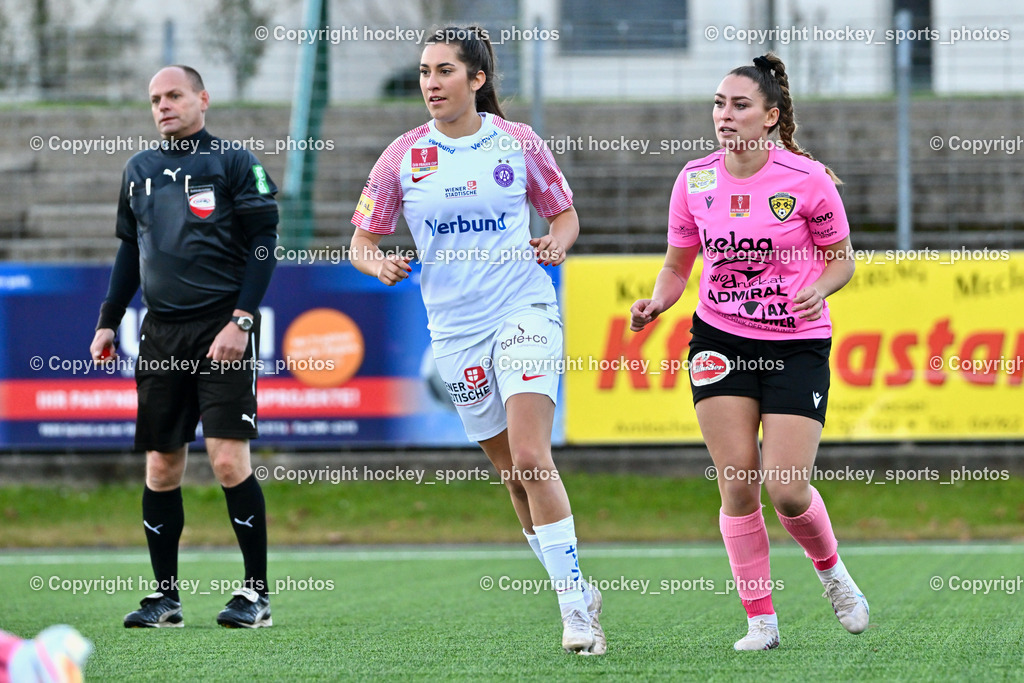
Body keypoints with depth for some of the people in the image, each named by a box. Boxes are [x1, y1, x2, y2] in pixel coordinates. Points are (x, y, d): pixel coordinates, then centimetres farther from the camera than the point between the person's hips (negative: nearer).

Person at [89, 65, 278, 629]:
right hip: (161, 331, 5)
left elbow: (262, 244, -4)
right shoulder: (139, 171, 16)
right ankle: (165, 595, 11)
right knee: (161, 466, 4)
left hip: (222, 329, -5)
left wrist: (240, 320, -13)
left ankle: (256, 593, -3)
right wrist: (107, 322, 15)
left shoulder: (233, 162, 0)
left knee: (228, 459, -12)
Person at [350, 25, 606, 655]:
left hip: (525, 312, -3)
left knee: (531, 458, -19)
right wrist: (381, 265, -14)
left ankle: (574, 605, -14)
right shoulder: (403, 156, 3)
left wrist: (558, 244, -9)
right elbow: (362, 242, 8)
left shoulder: (518, 142, 0)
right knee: (515, 476, 7)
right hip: (455, 330, 3)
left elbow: (564, 212, 13)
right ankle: (580, 594, 21)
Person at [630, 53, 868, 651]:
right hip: (720, 342, 3)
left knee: (788, 490, -9)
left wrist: (817, 291, -18)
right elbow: (677, 266, 10)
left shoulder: (808, 179, -10)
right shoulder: (695, 181, -1)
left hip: (797, 344, -3)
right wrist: (656, 304, -9)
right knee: (737, 484, -5)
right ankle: (762, 621, 6)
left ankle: (832, 570, 23)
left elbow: (841, 258, 2)